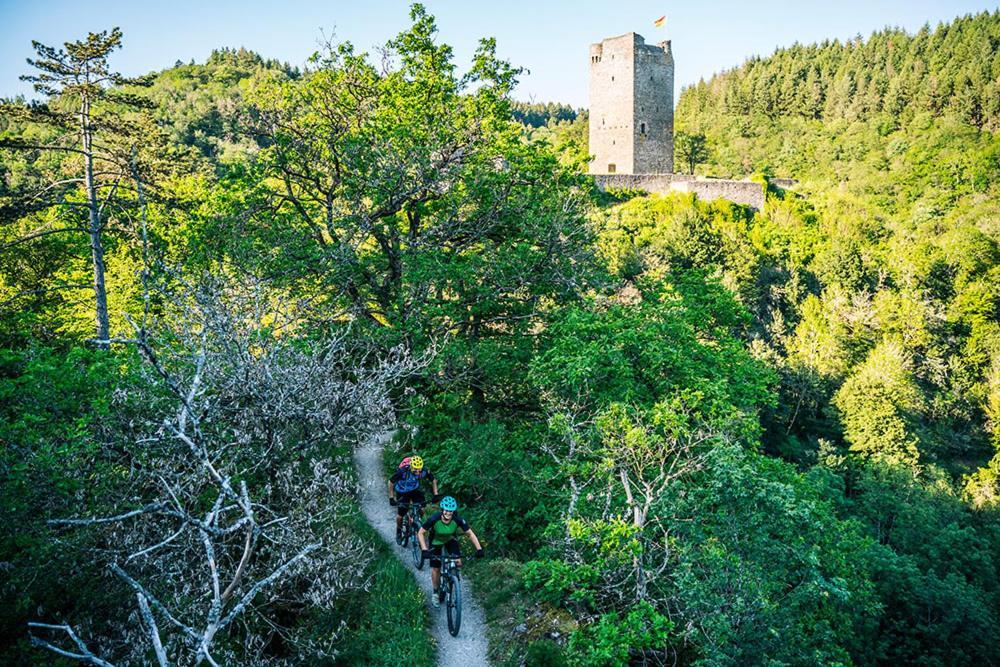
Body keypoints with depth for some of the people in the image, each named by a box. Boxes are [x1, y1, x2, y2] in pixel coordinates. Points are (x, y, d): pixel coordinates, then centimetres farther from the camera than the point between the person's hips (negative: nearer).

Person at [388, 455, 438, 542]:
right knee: (400, 515, 2)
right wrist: (391, 498, -21)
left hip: (415, 490, 2)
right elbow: (391, 482, -20)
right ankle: (399, 530, 32)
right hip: (402, 492, -2)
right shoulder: (402, 471, -36)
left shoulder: (424, 471, -28)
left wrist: (435, 494, -15)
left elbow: (433, 480, -8)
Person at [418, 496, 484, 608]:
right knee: (436, 569, 0)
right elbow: (420, 533, -26)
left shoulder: (458, 520, -31)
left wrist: (479, 549, -33)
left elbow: (470, 534, -22)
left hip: (451, 540, 1)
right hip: (436, 542, -1)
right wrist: (424, 550, -38)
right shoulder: (434, 519, -35)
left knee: (458, 563, -16)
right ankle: (436, 592, 25)